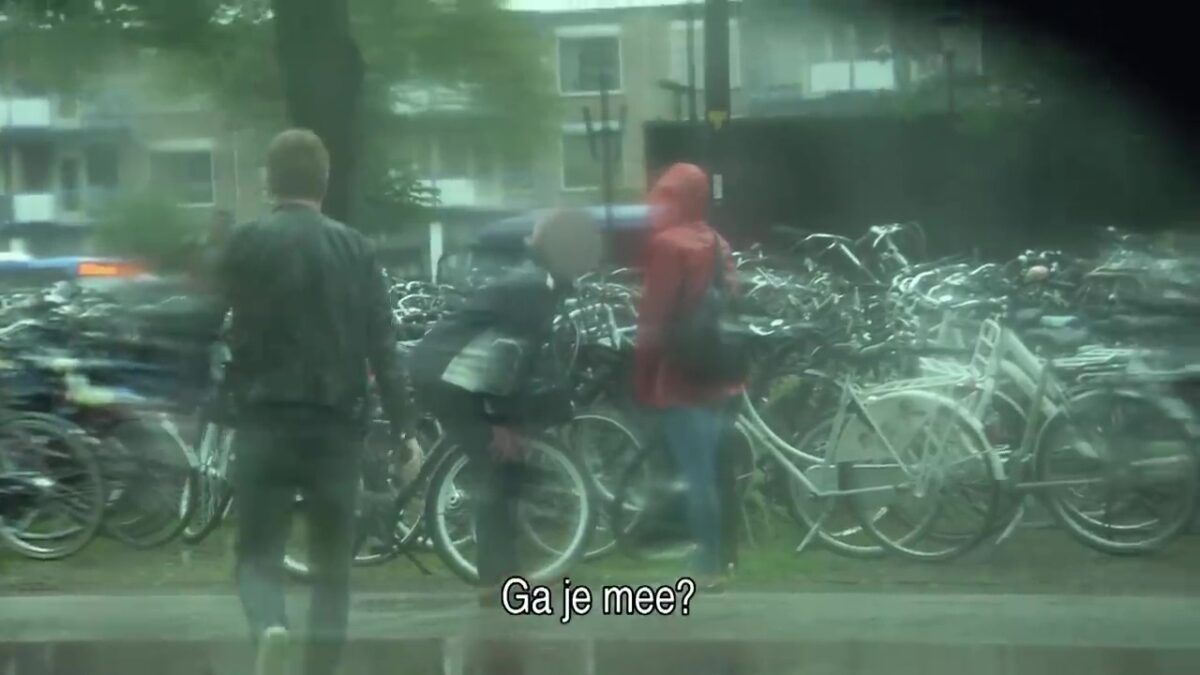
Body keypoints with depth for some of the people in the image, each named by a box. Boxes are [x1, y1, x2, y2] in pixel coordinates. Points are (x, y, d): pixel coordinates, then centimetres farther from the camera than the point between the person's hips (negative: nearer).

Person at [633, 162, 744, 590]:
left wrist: (642, 373, -10)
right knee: (709, 471, 14)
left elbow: (654, 317, -16)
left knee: (696, 474, -6)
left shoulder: (668, 243, -13)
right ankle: (717, 558, 19)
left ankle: (707, 566, -4)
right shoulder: (717, 243, 12)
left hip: (679, 374, -8)